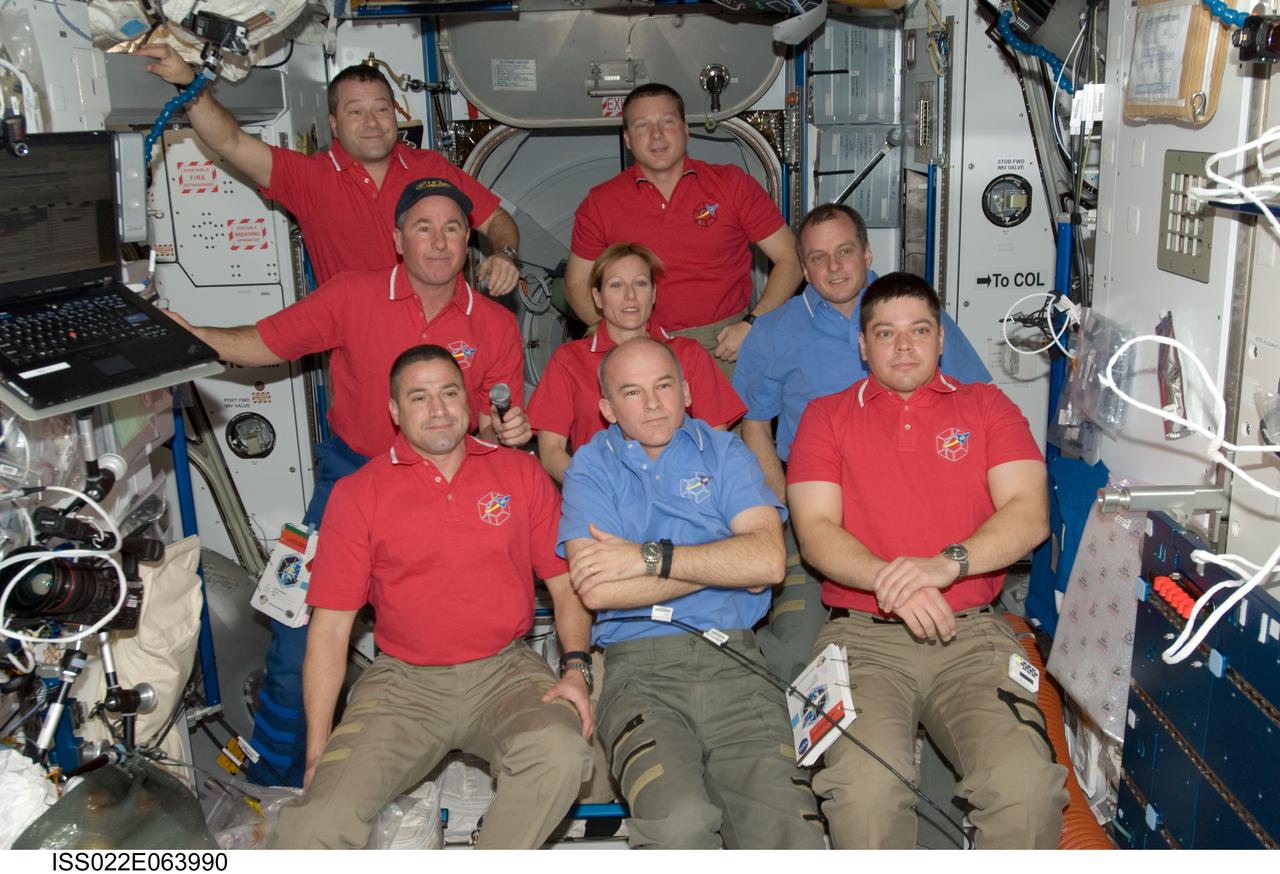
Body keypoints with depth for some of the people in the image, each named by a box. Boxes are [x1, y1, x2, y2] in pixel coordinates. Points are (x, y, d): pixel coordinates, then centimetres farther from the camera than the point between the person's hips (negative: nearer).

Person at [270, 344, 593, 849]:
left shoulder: (520, 474, 9)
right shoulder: (358, 494, 5)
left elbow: (566, 583, 10)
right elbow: (329, 628, 3)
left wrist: (575, 670, -8)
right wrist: (316, 753, -2)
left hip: (505, 672, 1)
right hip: (404, 681, 0)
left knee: (560, 754, -31)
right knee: (315, 828, -23)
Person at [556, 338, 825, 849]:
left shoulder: (724, 453, 15)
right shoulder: (591, 467, 12)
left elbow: (768, 560, -3)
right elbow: (597, 592, -5)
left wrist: (650, 558, -6)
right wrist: (722, 564, 0)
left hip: (733, 659, 2)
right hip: (640, 669, -1)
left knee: (786, 824, -20)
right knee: (680, 821, -28)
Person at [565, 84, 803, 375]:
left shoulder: (732, 185, 4)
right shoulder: (600, 204, 5)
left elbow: (789, 259, 6)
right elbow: (577, 283, 12)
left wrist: (752, 324, -7)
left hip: (725, 344, 0)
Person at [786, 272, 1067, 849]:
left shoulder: (986, 406, 17)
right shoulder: (826, 416, 15)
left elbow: (1029, 513, 3)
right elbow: (815, 531, 3)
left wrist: (947, 563, -16)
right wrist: (888, 579, -16)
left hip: (971, 633, 1)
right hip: (863, 634, 0)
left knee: (1026, 784, -25)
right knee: (864, 788, -29)